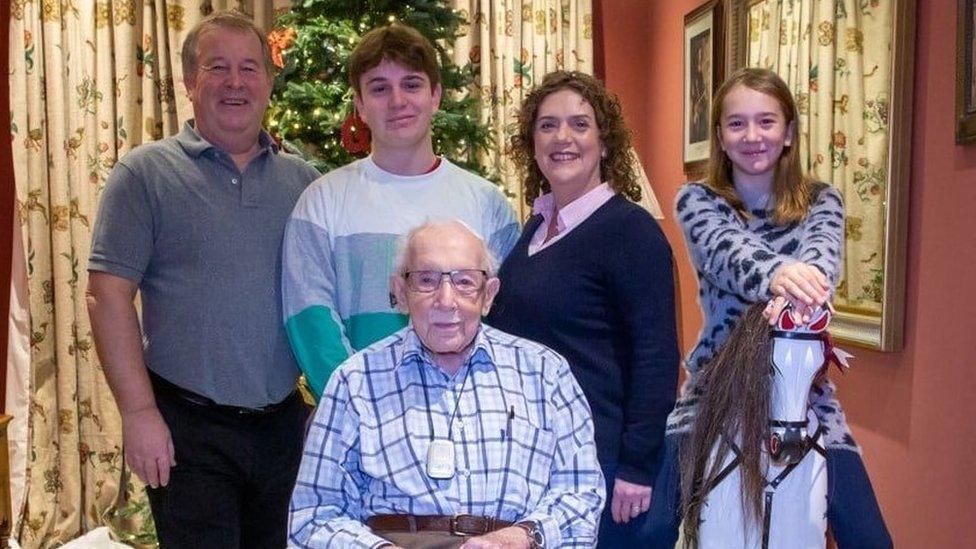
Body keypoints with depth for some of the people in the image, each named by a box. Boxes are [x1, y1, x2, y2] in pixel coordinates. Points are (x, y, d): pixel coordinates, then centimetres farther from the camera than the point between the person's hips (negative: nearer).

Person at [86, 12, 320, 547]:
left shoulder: (305, 181, 7)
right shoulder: (145, 173, -4)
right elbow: (108, 295, -8)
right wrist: (139, 412, -13)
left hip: (285, 424, 4)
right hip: (188, 428, -4)